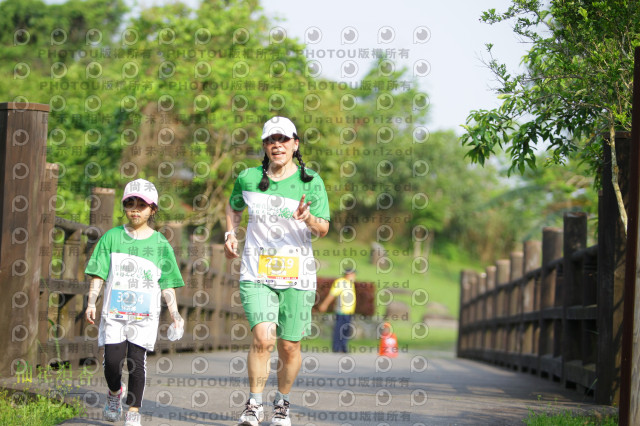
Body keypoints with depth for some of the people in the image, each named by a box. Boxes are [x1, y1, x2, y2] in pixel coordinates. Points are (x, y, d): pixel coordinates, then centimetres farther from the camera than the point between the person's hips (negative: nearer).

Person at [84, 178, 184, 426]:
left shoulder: (160, 244, 8)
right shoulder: (112, 238, 8)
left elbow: (167, 284, 9)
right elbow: (98, 274, 6)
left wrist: (174, 314, 0)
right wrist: (91, 302, -5)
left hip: (145, 314, 0)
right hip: (114, 312, 0)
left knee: (136, 360, -9)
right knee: (112, 359, -8)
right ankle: (114, 392, 24)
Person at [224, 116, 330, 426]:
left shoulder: (311, 182, -1)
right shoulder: (248, 178, 4)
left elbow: (323, 230, -6)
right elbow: (234, 206, 26)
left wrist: (308, 219, -27)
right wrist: (230, 233, 10)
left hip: (297, 276, 0)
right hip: (257, 273, 0)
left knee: (289, 347, 3)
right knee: (262, 337, -18)